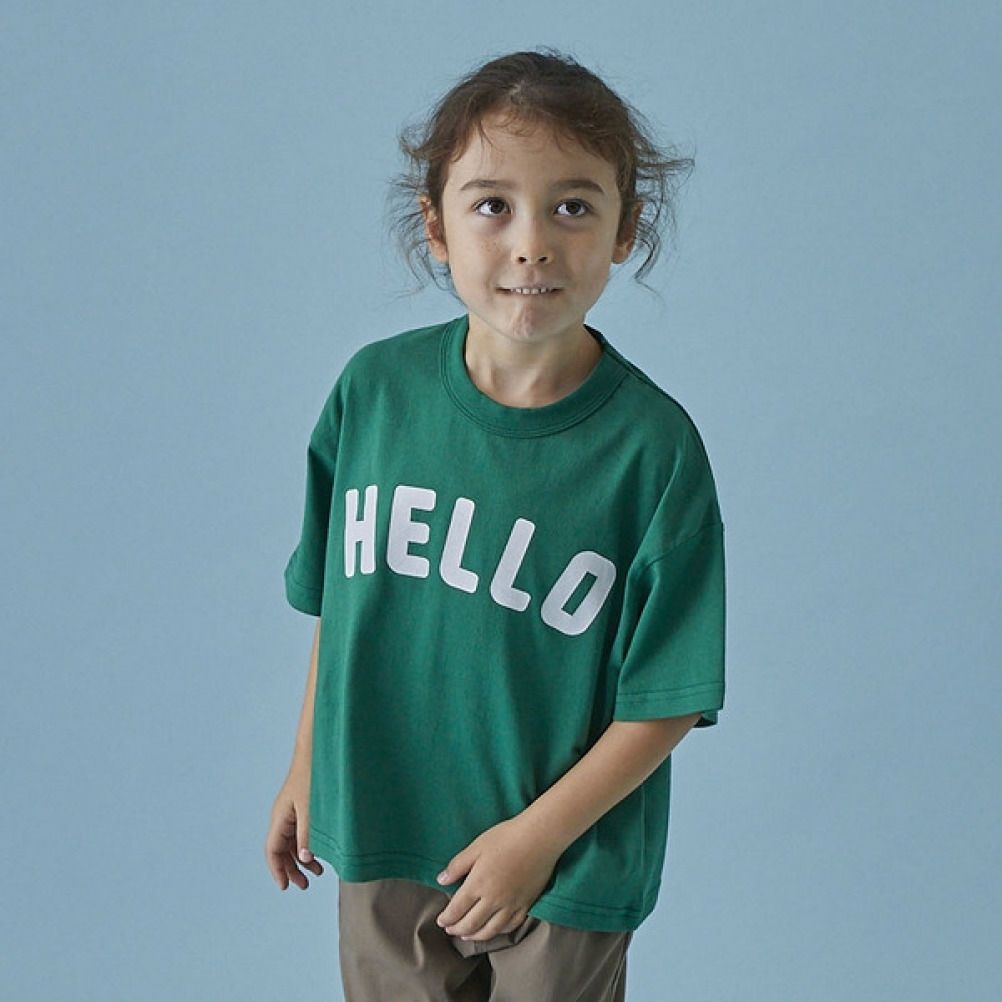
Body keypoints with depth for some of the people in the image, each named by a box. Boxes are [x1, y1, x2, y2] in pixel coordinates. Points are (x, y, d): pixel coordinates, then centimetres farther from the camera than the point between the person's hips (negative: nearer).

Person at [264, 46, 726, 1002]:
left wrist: (537, 836, -14)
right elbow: (339, 601, 3)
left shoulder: (654, 447, -19)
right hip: (380, 835, 3)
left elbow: (667, 701, -14)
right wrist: (307, 765, 9)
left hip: (565, 867, -2)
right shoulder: (375, 386, -10)